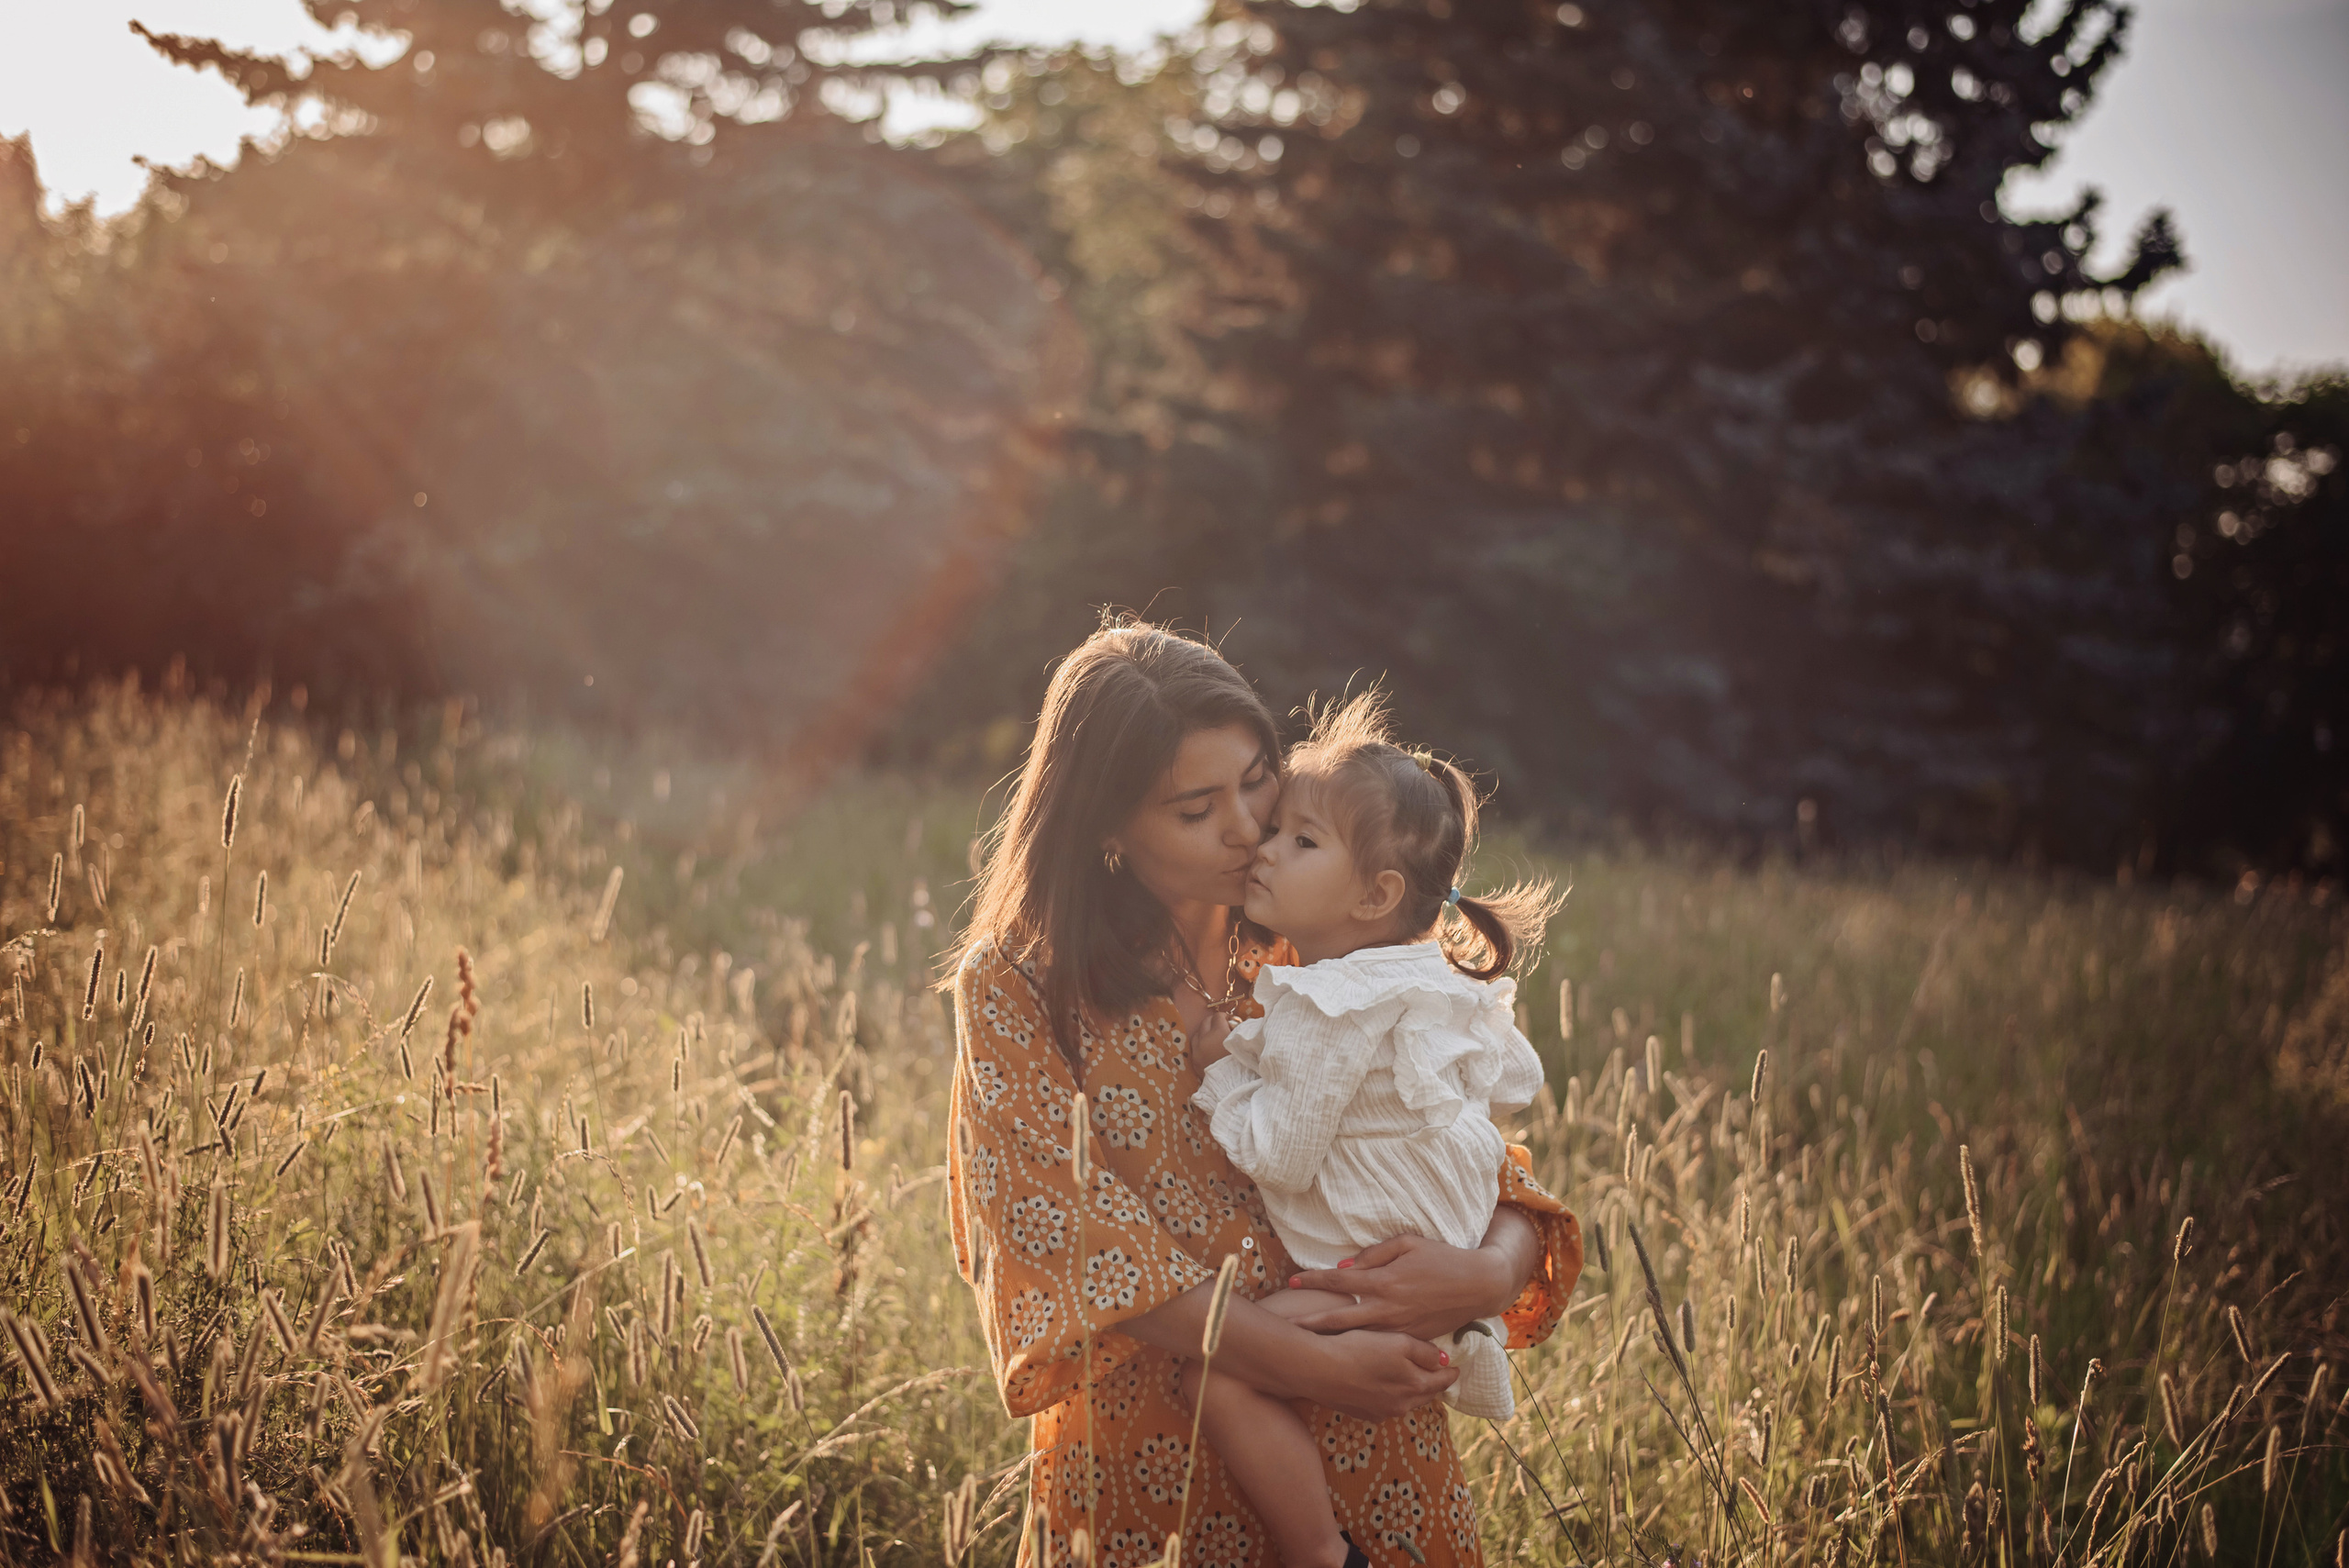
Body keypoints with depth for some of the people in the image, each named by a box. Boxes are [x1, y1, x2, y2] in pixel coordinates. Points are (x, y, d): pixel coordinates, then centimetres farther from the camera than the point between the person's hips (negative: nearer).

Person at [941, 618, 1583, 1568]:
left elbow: (1485, 1166, 2)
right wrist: (1311, 1363, -22)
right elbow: (1068, 1233, -15)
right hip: (1148, 1476, -2)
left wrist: (1493, 1271, -22)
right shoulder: (1016, 988, -6)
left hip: (1367, 1470, 3)